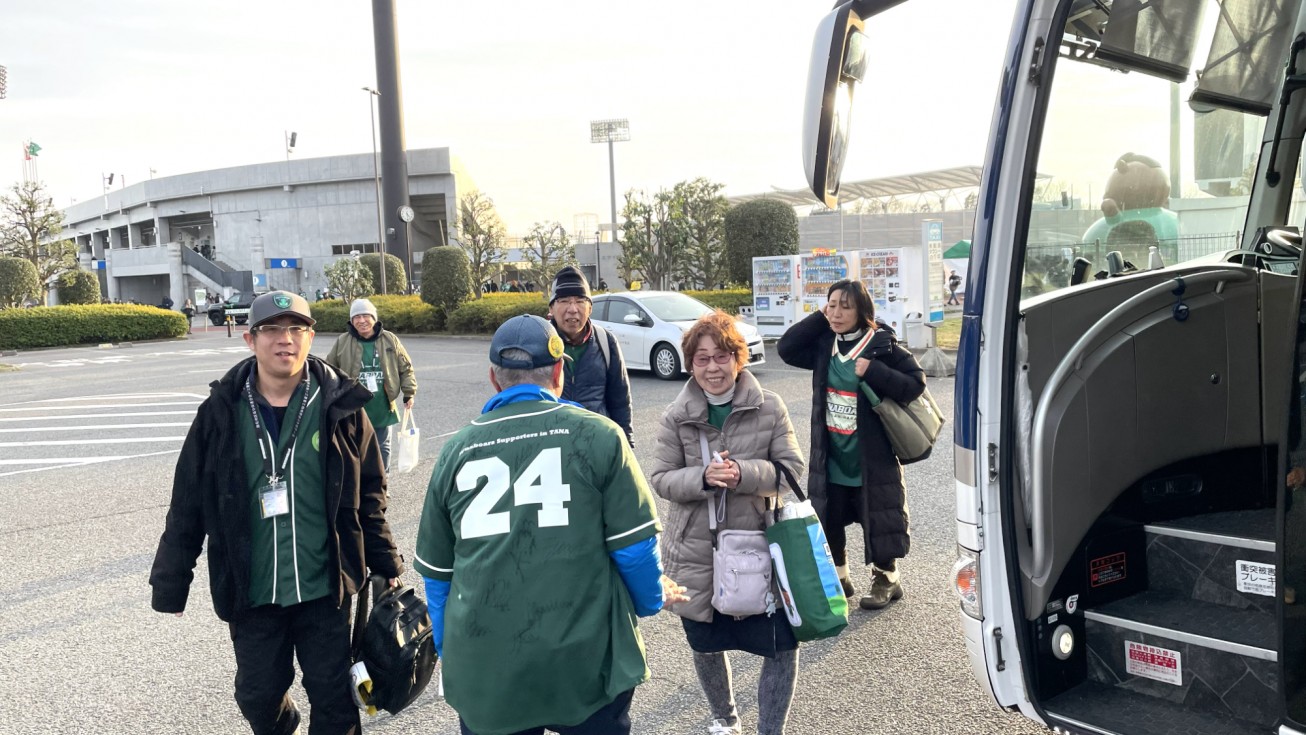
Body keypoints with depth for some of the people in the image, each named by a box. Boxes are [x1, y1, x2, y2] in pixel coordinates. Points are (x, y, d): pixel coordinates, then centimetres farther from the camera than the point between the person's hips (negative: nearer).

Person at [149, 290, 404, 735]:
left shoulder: (339, 406, -6)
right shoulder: (221, 413, -4)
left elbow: (369, 494, 1)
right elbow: (188, 504, 1)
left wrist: (385, 564, 2)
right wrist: (171, 583, 2)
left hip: (325, 586, -1)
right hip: (250, 590, 1)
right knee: (257, 696, 16)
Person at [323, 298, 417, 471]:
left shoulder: (390, 340, -1)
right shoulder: (342, 342, -4)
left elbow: (406, 368, 6)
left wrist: (409, 393, 0)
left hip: (383, 409, 1)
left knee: (382, 448, 13)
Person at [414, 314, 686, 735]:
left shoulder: (457, 450, 2)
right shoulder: (597, 435, -7)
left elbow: (436, 571, 10)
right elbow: (634, 547, -6)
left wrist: (449, 650, 25)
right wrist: (653, 599, 16)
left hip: (485, 673, 3)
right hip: (587, 665, -2)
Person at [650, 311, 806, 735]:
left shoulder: (769, 407, -7)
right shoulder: (676, 416, -6)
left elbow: (792, 467, -7)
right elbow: (660, 479, -5)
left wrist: (744, 473, -25)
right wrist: (703, 477, -25)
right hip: (696, 553, 1)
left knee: (782, 646, -2)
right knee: (706, 646, 19)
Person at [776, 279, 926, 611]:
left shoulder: (882, 345, -12)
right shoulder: (824, 345, 3)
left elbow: (915, 384, -13)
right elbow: (786, 348, 0)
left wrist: (873, 372, -25)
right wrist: (818, 319, -6)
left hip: (872, 458, -5)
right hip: (829, 459, 5)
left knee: (877, 520, 9)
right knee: (828, 521, 14)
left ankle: (886, 580, 29)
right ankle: (838, 577, 33)